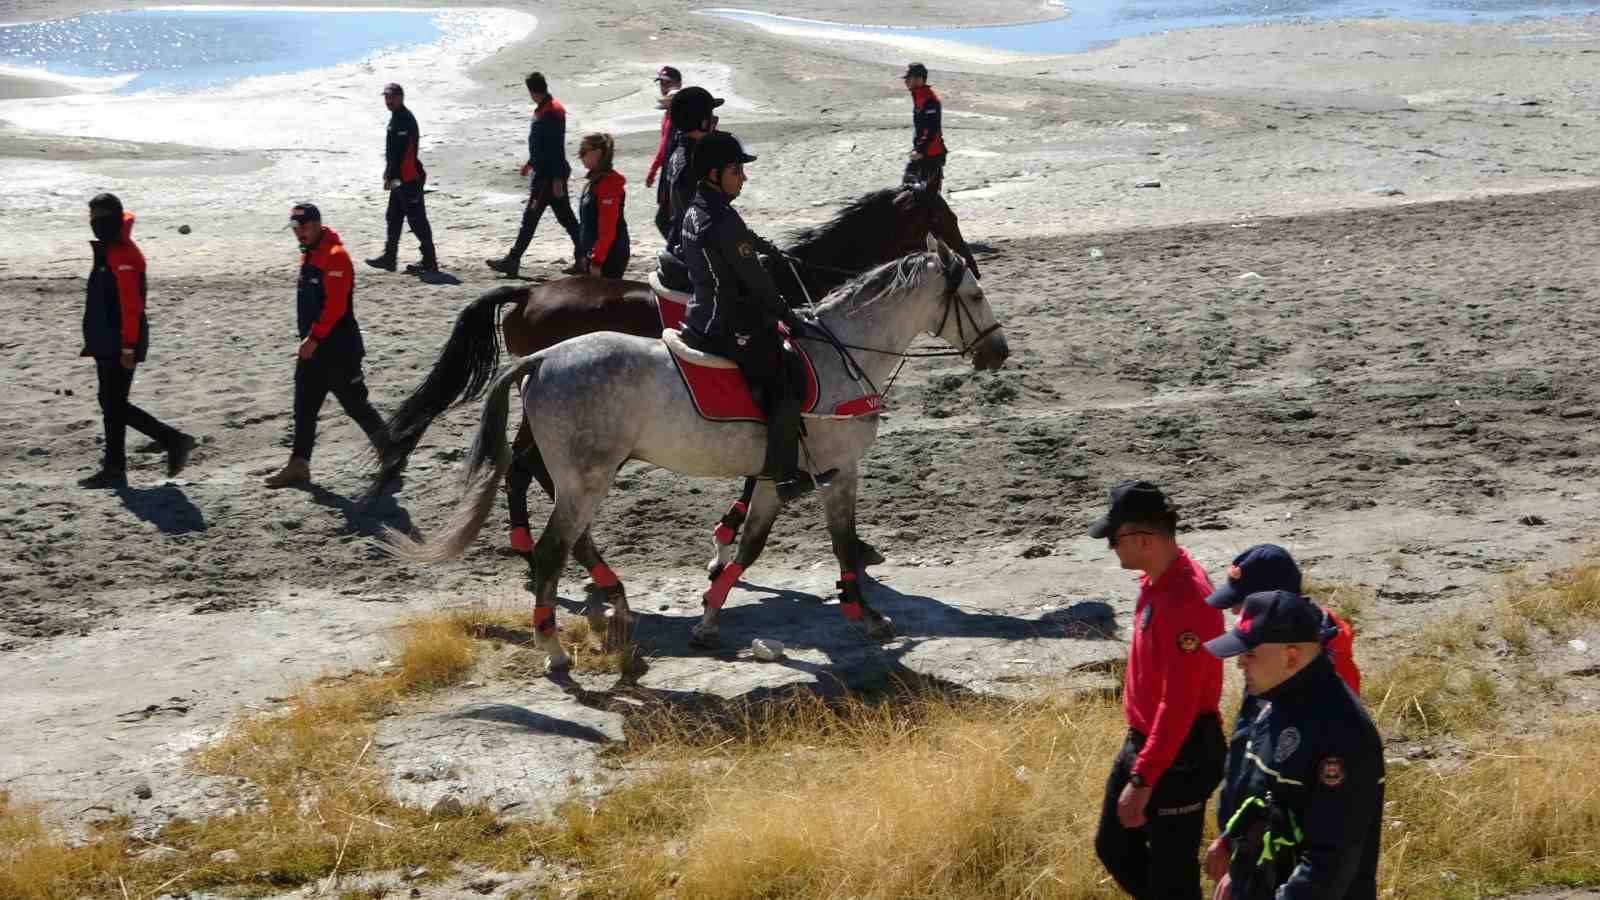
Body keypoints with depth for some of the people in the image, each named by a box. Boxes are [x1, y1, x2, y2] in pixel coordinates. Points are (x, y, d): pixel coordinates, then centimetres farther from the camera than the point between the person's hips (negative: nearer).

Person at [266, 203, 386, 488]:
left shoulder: (335, 256, -17)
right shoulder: (309, 254, 14)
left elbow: (335, 305, -24)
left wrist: (314, 338, -25)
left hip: (338, 347, -9)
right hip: (312, 347, 9)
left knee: (355, 403, 0)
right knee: (304, 408, 7)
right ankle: (299, 465, 11)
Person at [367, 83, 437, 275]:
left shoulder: (405, 120, -17)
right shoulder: (396, 117, 16)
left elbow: (400, 152, -22)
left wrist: (391, 177, -21)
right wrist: (389, 172, 22)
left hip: (409, 179, -11)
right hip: (400, 179, 11)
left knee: (417, 219, -7)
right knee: (394, 217, 15)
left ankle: (429, 261, -3)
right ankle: (389, 257, 23)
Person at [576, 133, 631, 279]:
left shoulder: (608, 183, -18)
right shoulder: (595, 180, 13)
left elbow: (607, 228, -23)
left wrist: (597, 260, -23)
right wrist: (588, 255, 22)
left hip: (609, 257, -10)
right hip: (594, 253, 10)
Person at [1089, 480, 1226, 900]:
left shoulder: (1185, 603, -29)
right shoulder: (1157, 579, 2)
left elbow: (1178, 706, -29)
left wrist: (1142, 780, -28)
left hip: (1179, 755, -10)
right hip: (1142, 741, 10)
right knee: (1113, 846, 20)